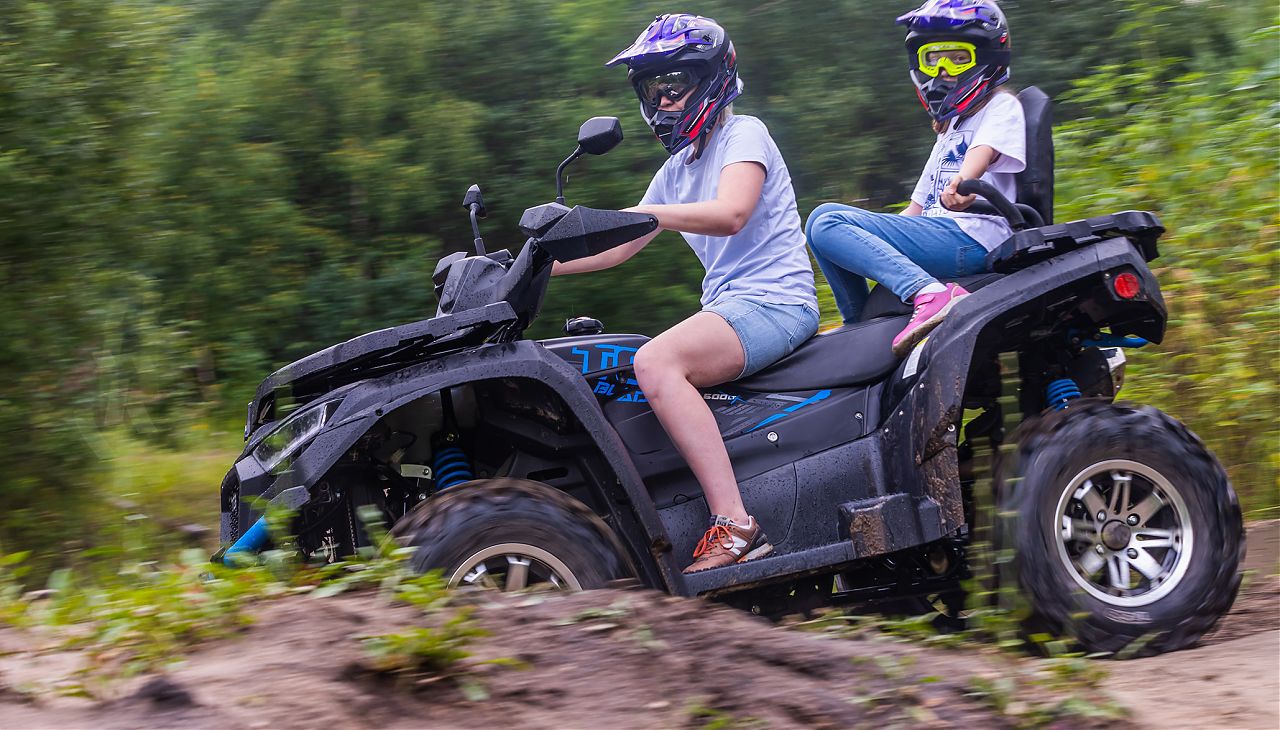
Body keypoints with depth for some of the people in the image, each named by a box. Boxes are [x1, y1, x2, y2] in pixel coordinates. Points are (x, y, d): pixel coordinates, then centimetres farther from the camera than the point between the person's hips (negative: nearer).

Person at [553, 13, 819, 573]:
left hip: (775, 300, -10)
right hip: (729, 306, 10)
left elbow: (730, 213, -23)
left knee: (656, 363, -33)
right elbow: (621, 248, 24)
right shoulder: (678, 169, 23)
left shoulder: (744, 133, -3)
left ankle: (735, 526, -39)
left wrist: (638, 212, -31)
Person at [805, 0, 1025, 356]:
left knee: (826, 220, -23)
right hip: (939, 237, 10)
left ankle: (930, 293, -38)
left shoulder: (1003, 107, 5)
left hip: (971, 239, -10)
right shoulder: (950, 130, 31)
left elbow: (984, 151, -20)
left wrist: (962, 181, -43)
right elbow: (917, 208, 28)